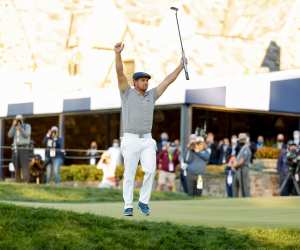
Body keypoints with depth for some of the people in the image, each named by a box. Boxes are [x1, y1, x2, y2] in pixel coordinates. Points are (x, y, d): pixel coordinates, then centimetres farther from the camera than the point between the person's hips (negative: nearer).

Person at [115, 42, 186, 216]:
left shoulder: (151, 95, 12)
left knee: (151, 170, -13)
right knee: (129, 174, 0)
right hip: (130, 140, -3)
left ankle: (144, 201, 3)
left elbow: (168, 81, 11)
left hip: (147, 141, 3)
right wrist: (118, 54, -26)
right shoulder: (127, 93, 1)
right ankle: (128, 206, 11)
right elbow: (120, 73, -12)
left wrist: (181, 66, 4)